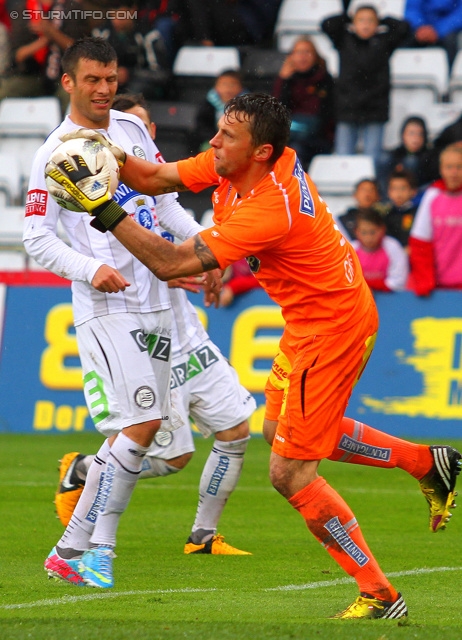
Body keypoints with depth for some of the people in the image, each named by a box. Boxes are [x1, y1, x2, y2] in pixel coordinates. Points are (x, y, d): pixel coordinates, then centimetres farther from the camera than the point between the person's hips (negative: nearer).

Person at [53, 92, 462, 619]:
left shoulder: (268, 211, -33)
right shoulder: (233, 164, -8)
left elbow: (171, 263, -33)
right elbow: (157, 179, 0)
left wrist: (103, 210, -33)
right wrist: (115, 157, -19)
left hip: (331, 329, -10)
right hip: (313, 319, 10)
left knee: (289, 473, -6)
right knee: (280, 429, 25)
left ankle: (379, 598, 3)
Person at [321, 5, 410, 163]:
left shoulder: (384, 42, 7)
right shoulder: (345, 40, 8)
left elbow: (403, 28, -3)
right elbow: (327, 25, -2)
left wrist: (384, 23, 10)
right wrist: (347, 20, 9)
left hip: (374, 110, -1)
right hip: (347, 108, 1)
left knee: (372, 160, -1)